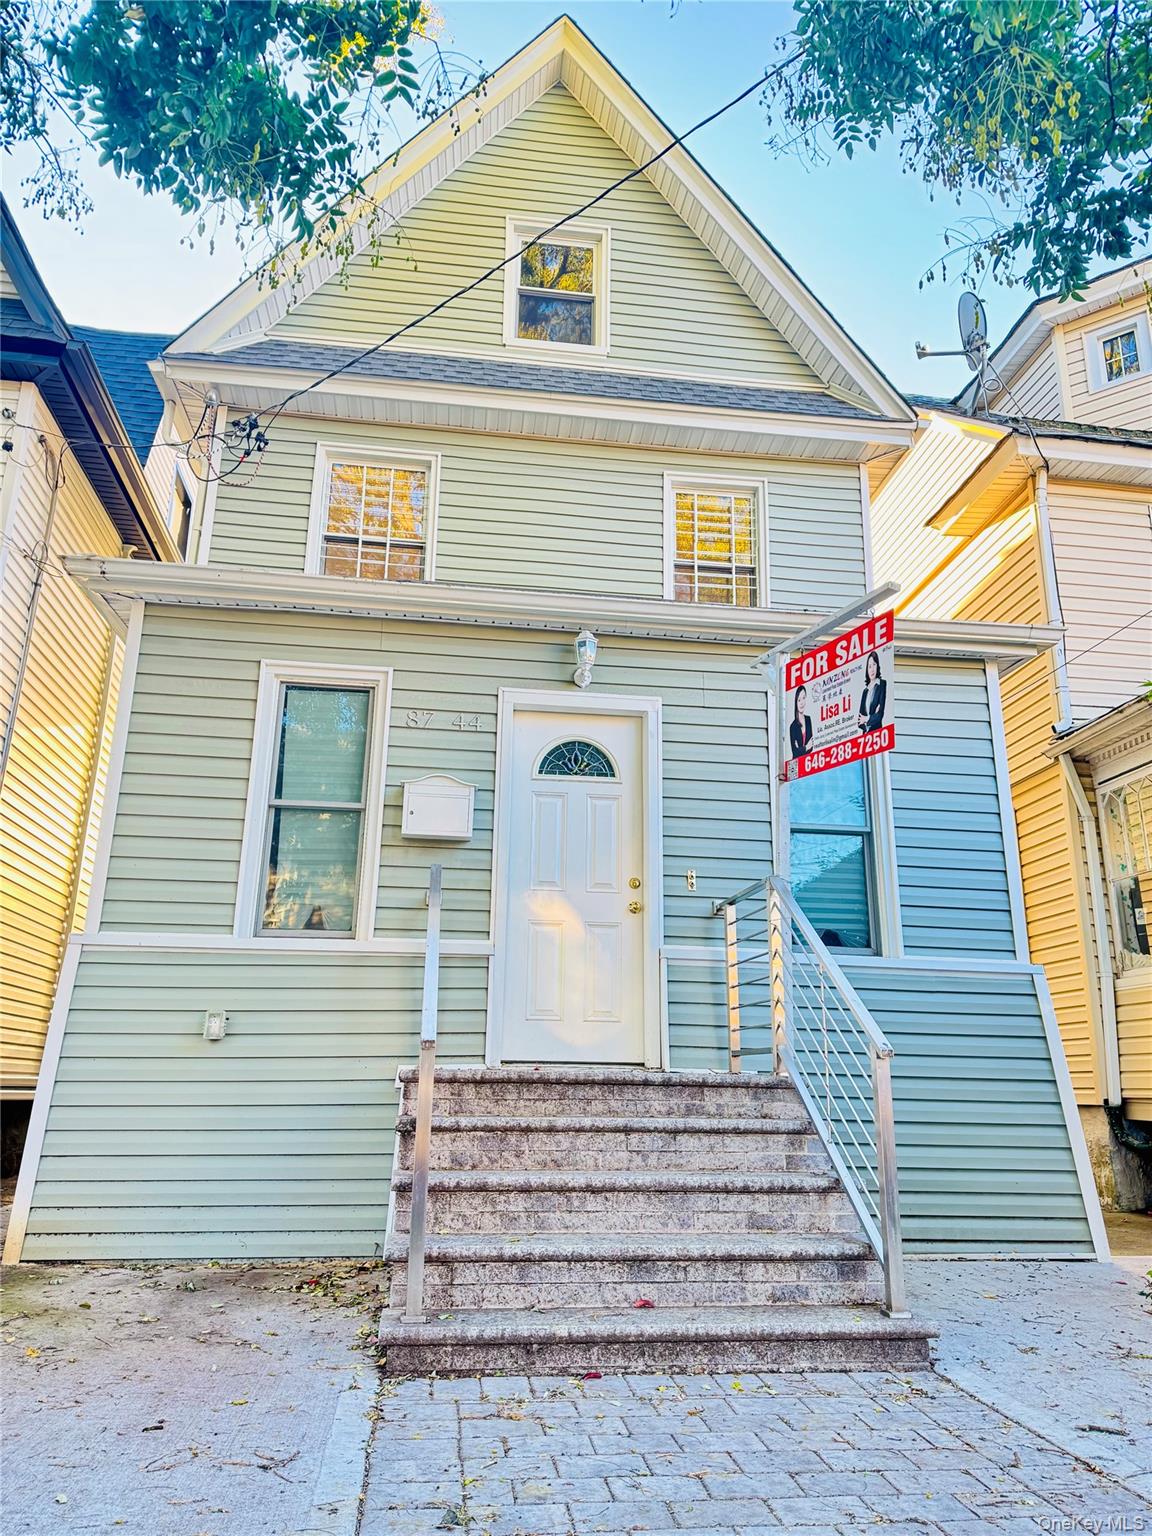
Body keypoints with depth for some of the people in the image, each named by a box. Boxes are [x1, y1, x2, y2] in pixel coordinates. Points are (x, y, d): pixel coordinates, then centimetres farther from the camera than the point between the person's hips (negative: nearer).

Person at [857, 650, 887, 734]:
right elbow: (860, 719, 11)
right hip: (865, 733, 5)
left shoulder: (883, 684, -1)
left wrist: (867, 719, -1)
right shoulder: (865, 691, 16)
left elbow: (880, 714, -9)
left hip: (877, 731, -5)